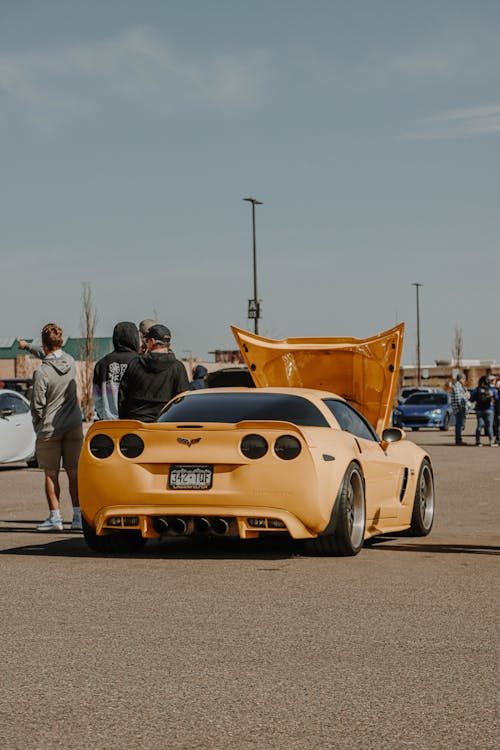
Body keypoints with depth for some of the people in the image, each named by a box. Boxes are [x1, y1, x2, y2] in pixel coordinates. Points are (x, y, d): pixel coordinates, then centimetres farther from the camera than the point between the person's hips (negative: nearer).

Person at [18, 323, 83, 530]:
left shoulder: (42, 373, -18)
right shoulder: (70, 361, 0)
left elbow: (37, 405, -11)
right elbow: (49, 355, 23)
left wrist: (37, 426, 9)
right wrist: (28, 346, 37)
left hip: (49, 430, -4)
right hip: (74, 427, 5)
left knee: (51, 475, 5)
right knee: (74, 473, 7)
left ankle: (55, 517, 4)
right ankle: (78, 517, 6)